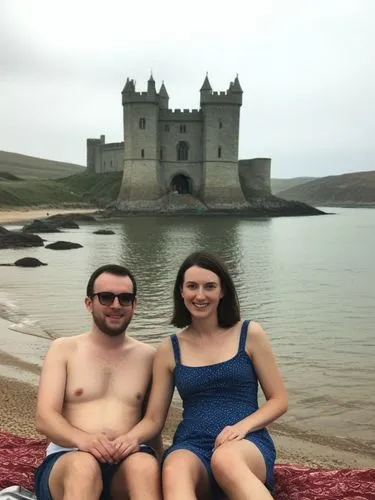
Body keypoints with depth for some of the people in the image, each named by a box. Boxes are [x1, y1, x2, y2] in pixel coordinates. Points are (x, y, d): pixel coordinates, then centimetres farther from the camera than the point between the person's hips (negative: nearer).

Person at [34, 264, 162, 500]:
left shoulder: (148, 356, 15)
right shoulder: (64, 349, 10)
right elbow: (45, 418, -2)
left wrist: (158, 466, 1)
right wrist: (82, 439, -23)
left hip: (128, 459, 1)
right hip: (68, 458, -1)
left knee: (145, 466, -35)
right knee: (84, 466, -37)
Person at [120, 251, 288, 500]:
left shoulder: (250, 334, 6)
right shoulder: (169, 349, 11)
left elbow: (279, 400, 8)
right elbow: (153, 418, 12)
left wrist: (242, 426, -11)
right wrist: (131, 438, -11)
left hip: (247, 445, -1)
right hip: (191, 446, 2)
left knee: (226, 458, -40)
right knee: (175, 470, -37)